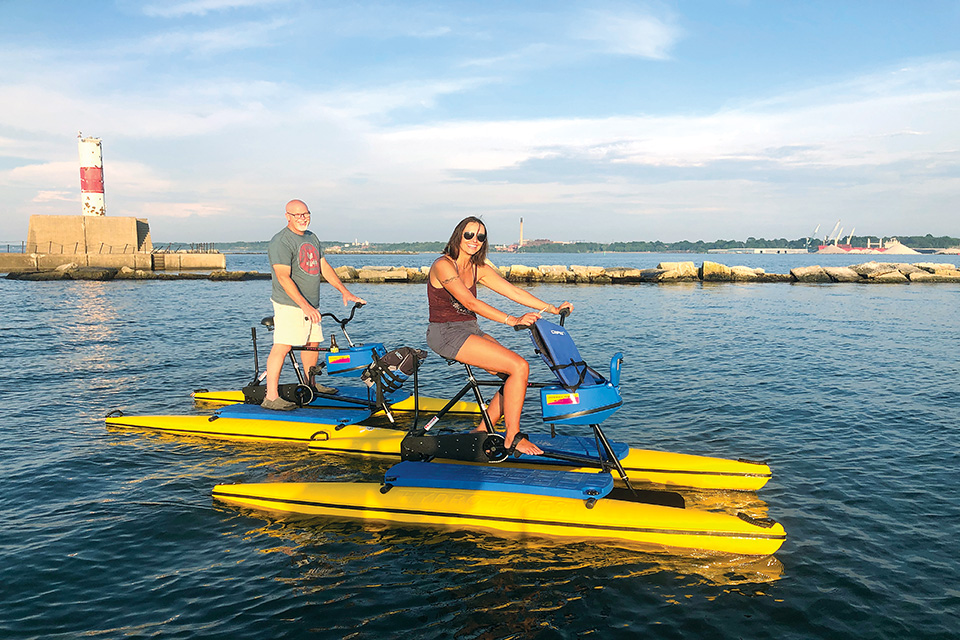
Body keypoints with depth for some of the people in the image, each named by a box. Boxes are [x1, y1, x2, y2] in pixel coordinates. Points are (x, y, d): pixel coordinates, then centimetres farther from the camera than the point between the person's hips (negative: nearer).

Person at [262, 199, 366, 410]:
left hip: (311, 305, 9)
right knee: (282, 347, -13)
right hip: (290, 305, -9)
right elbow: (283, 278, -22)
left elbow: (324, 267, 20)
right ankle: (271, 397, -13)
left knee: (313, 343, 15)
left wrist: (345, 291, 14)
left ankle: (311, 386, 33)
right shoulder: (281, 242, -13)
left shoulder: (312, 237, 15)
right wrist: (305, 306, -29)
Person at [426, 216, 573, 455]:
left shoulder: (479, 269, 10)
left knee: (517, 373, -6)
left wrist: (552, 309, -3)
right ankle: (512, 438, -8)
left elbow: (514, 291, 6)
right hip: (446, 333, -8)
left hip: (470, 331, 8)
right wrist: (512, 320, -34)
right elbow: (470, 302, -25)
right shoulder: (443, 266, -14)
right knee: (519, 367, -18)